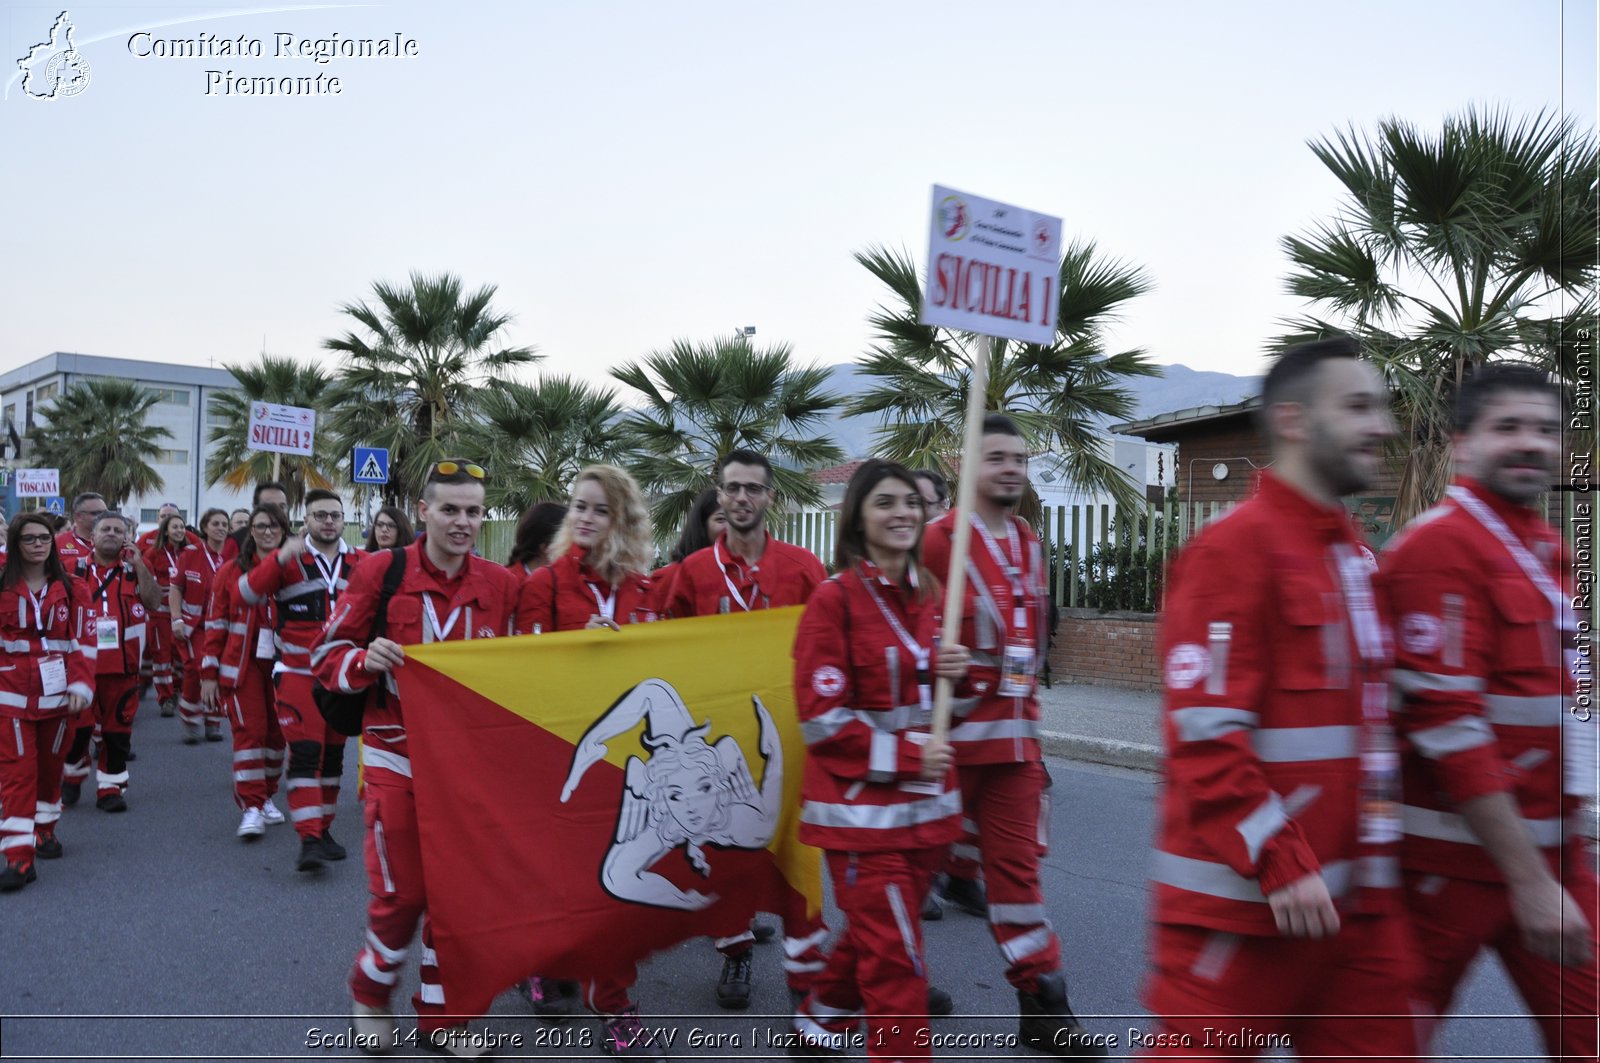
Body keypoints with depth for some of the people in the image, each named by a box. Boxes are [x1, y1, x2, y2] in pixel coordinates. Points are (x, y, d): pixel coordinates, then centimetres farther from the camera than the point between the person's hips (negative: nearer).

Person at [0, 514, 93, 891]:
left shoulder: (66, 589, 6)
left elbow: (78, 641, 5)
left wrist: (81, 685, -5)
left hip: (57, 694, 3)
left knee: (51, 764, 14)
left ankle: (45, 828, 33)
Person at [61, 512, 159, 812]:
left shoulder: (135, 568, 4)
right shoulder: (75, 567, 5)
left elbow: (152, 603, -10)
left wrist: (139, 565, -14)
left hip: (123, 663, 0)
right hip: (81, 661, 0)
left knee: (117, 728, 5)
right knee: (77, 725, 3)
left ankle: (111, 788, 15)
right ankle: (72, 777, 27)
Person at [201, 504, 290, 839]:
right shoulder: (231, 571, 1)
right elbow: (215, 625, 2)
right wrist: (208, 675, 0)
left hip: (283, 663, 2)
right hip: (243, 663, -2)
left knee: (277, 731, 9)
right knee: (249, 730, -8)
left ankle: (266, 796, 27)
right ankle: (251, 808, -5)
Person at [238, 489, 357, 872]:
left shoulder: (360, 564, 6)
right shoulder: (288, 560, -3)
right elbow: (247, 592, -17)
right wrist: (279, 558, -29)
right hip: (297, 672, -4)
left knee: (333, 754, 11)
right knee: (305, 753, -11)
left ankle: (323, 829, 24)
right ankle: (308, 839, -10)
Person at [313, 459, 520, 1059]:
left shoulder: (501, 585, -1)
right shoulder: (380, 573, -9)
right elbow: (327, 657, -4)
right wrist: (365, 659, -25)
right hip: (398, 754, -3)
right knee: (402, 890, 0)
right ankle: (370, 989, 31)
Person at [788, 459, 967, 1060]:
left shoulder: (930, 595, 7)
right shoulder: (834, 600, -13)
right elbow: (822, 718, -14)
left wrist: (950, 671, -4)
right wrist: (907, 755, -17)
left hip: (926, 800, 7)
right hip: (860, 803, -7)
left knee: (875, 932, 19)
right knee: (895, 955, -4)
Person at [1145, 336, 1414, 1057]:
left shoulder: (1357, 557, 14)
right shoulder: (1234, 548, -15)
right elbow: (1206, 733, -20)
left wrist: (1379, 857, 19)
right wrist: (1280, 863, -21)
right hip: (1247, 897, -8)